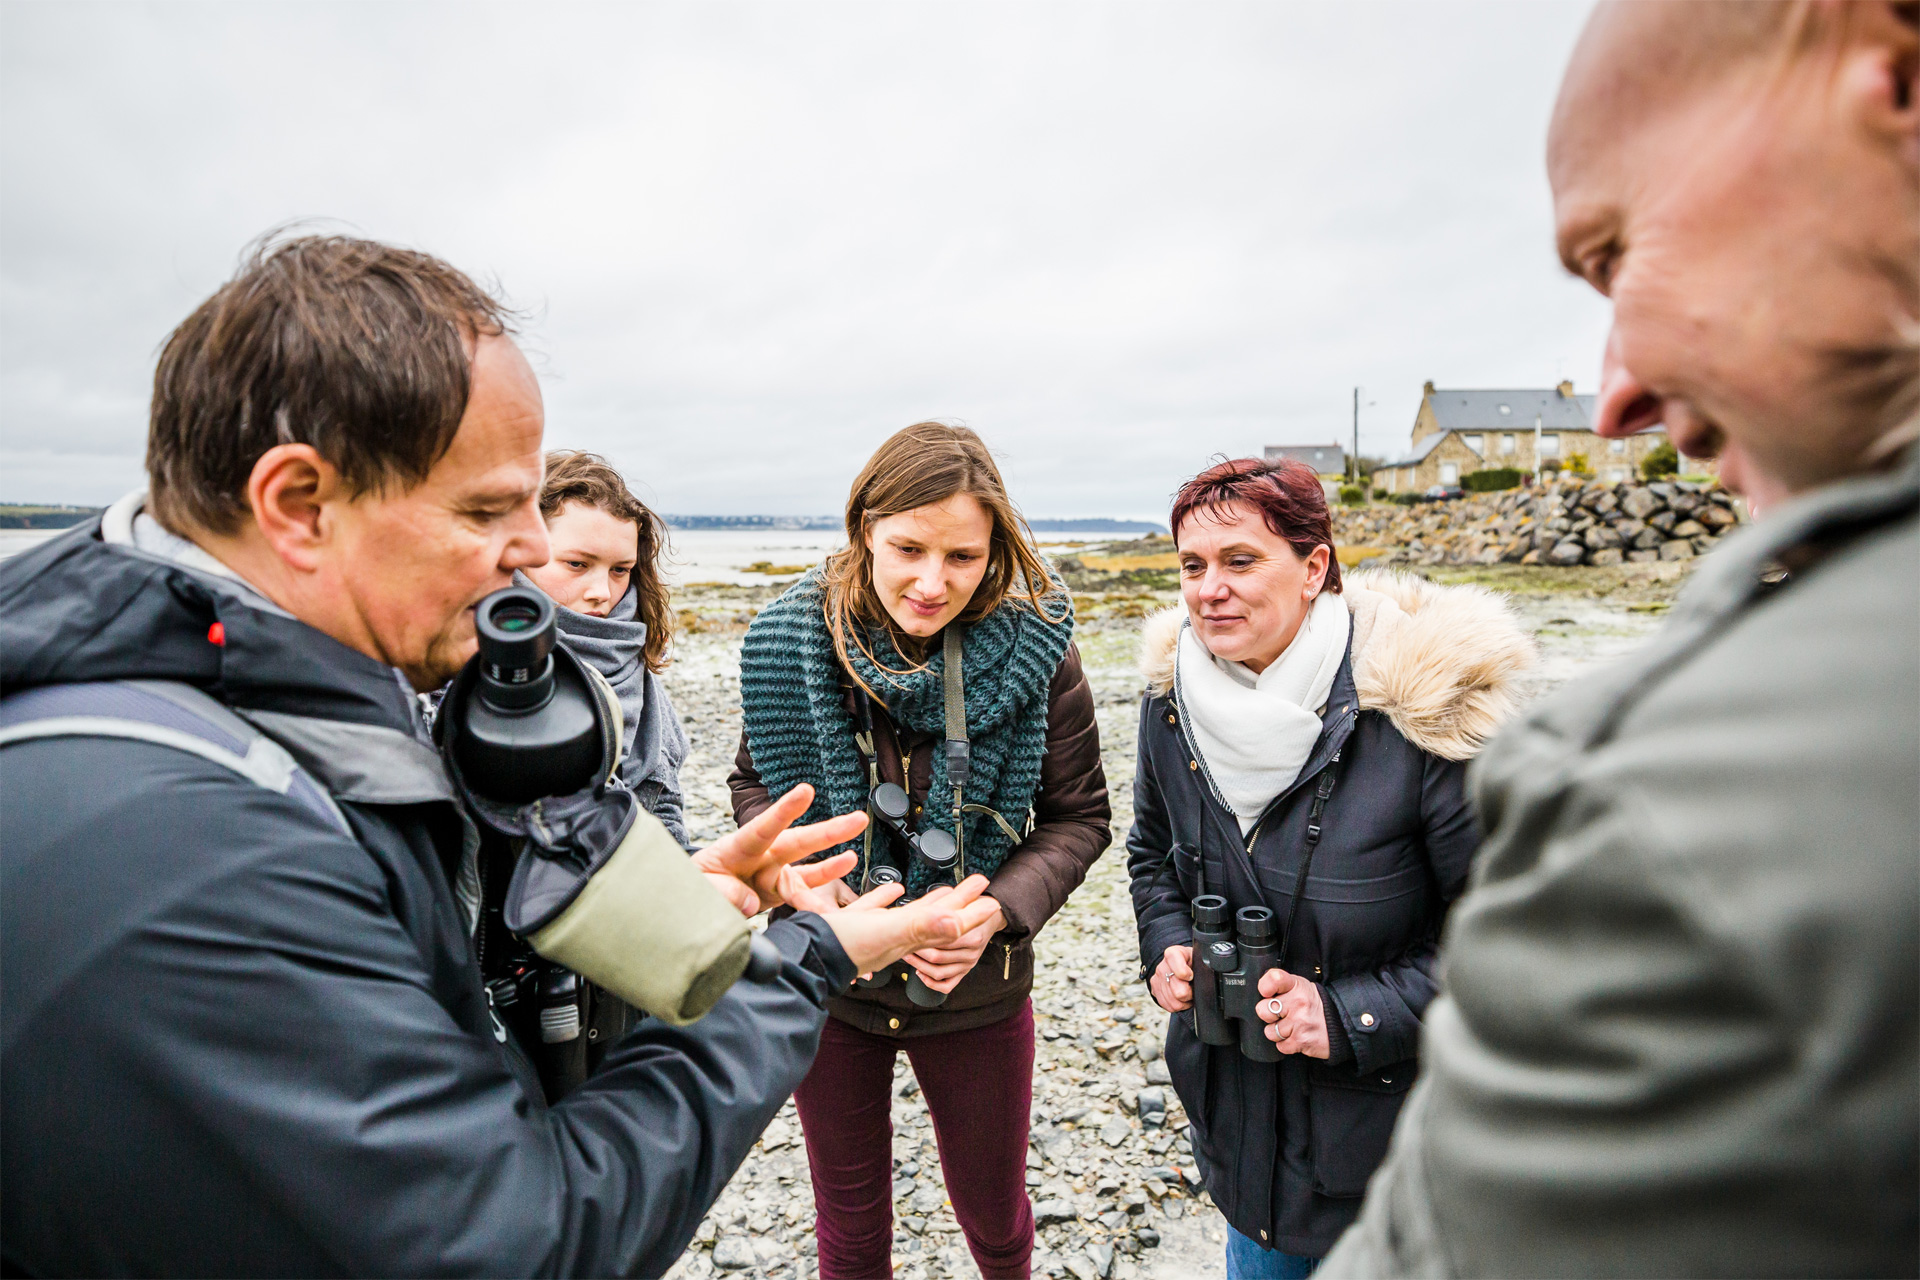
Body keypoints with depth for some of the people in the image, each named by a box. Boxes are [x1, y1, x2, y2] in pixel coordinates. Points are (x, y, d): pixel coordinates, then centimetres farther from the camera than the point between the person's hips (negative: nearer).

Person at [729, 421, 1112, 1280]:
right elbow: (755, 782, 2)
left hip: (976, 990, 0)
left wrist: (997, 909, -23)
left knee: (992, 1211, 24)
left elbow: (1079, 818, -7)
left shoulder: (1034, 654, -17)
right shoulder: (791, 640, -13)